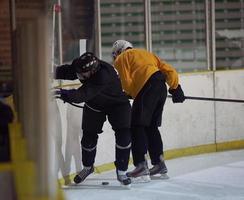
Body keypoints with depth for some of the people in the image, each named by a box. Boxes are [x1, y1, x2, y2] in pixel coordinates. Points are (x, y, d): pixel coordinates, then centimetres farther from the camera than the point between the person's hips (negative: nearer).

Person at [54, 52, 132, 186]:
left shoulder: (104, 75, -44)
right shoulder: (82, 65, -25)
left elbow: (84, 94, -51)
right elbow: (66, 71, -9)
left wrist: (65, 94, -64)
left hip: (117, 103, -5)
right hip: (94, 104, 5)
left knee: (124, 134, -17)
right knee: (89, 135, 5)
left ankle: (121, 172, -2)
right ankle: (87, 167, 31)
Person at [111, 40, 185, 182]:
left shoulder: (121, 59, 14)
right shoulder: (146, 54, 33)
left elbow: (127, 83, 0)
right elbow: (169, 70, 23)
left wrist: (130, 93, 19)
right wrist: (175, 88, 24)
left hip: (147, 87, -7)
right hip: (162, 88, 7)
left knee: (138, 126, -4)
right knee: (151, 126, 18)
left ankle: (141, 166, -13)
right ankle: (159, 164, 21)